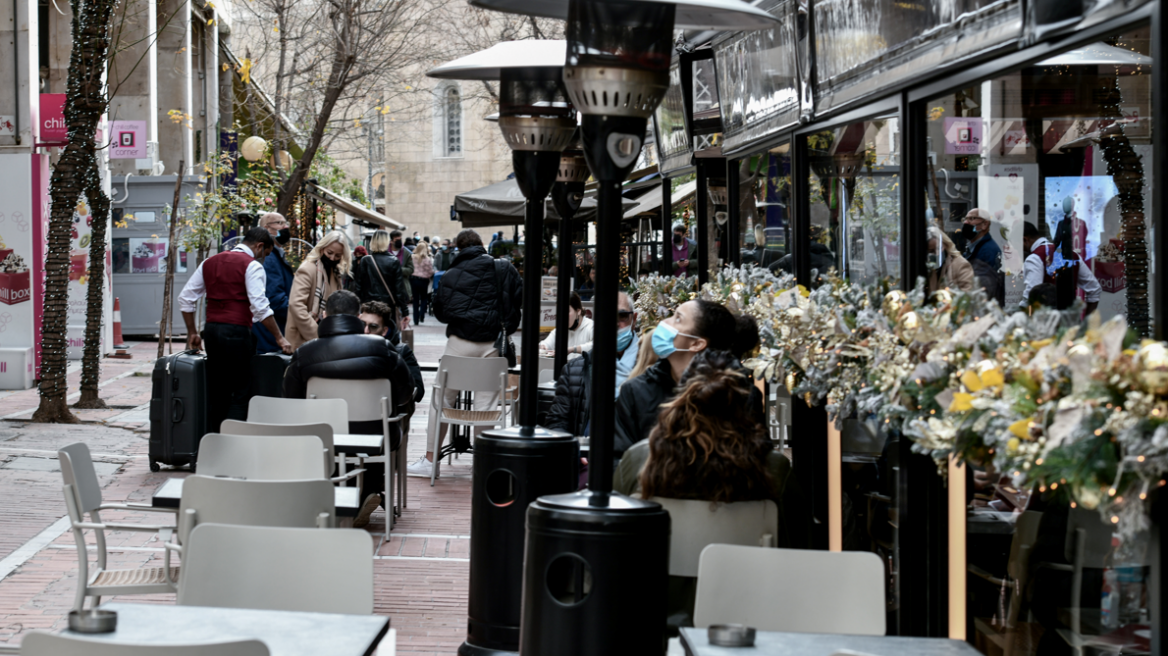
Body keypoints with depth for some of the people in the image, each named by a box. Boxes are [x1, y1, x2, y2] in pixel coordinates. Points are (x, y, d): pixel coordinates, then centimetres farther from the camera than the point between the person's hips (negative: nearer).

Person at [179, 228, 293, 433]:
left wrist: (192, 333, 21)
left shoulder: (210, 262, 16)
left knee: (216, 393, 12)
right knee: (240, 393, -4)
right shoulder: (252, 265, -5)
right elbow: (259, 306, -15)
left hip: (211, 331, 7)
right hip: (237, 332, -7)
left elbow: (185, 297, 15)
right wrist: (279, 338, -10)